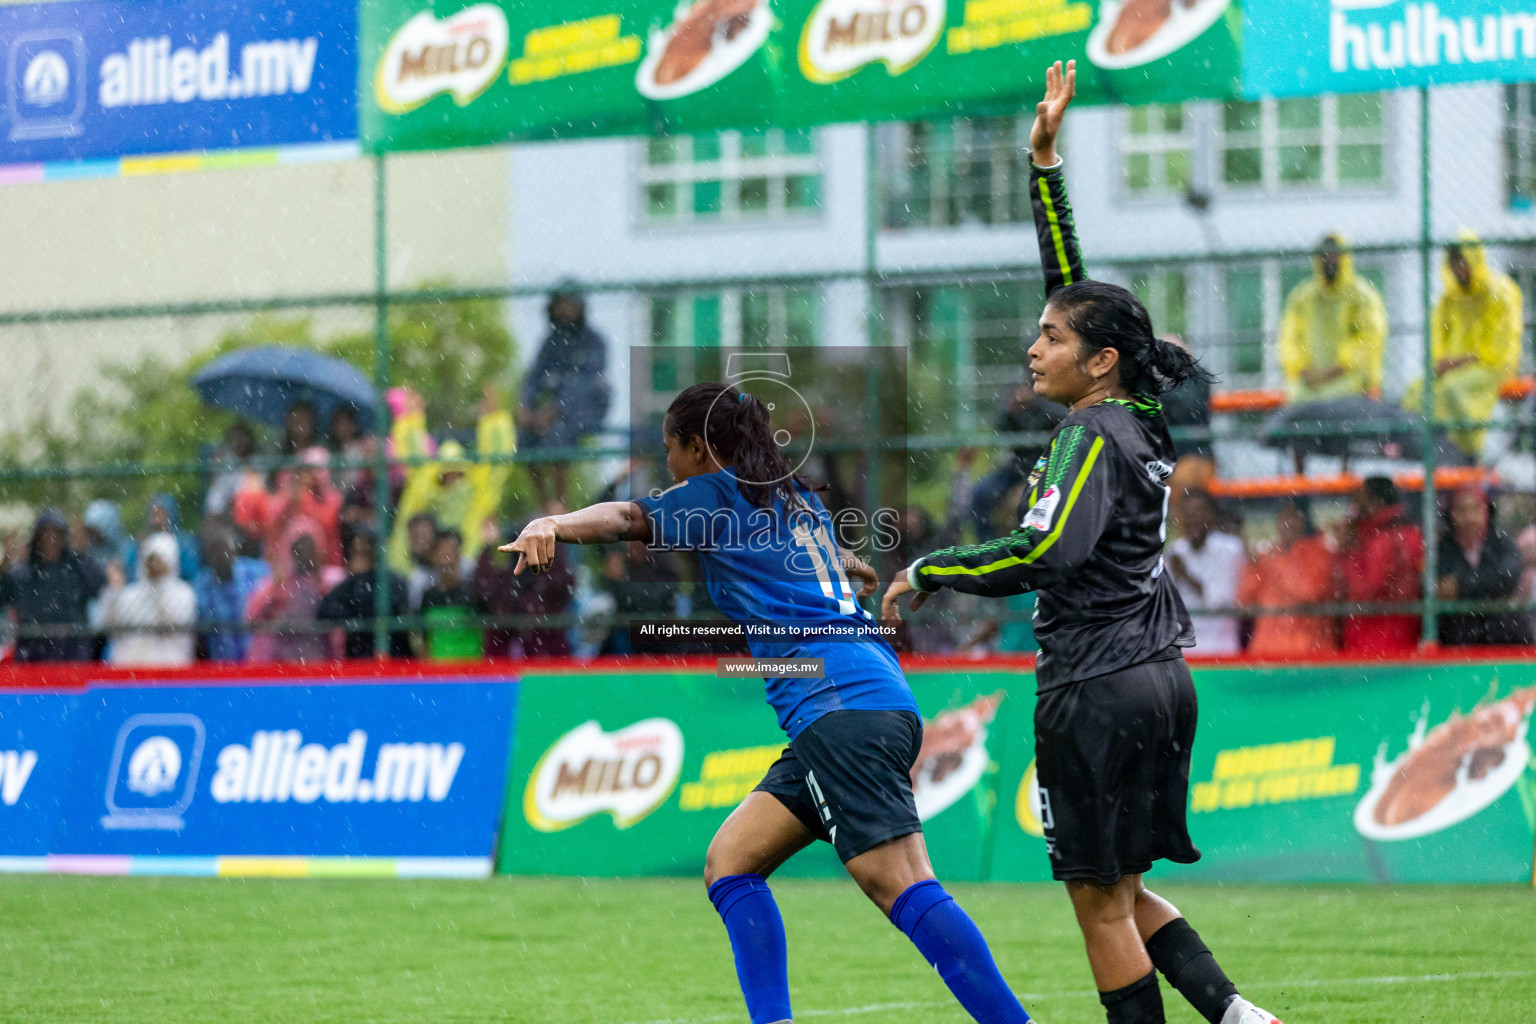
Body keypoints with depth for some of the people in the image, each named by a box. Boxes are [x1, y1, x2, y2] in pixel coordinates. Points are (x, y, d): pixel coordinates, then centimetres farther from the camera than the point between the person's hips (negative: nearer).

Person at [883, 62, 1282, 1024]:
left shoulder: (1091, 438, -14)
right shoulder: (1139, 421, 9)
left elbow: (1045, 552, -28)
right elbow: (1073, 280, 16)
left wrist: (927, 573, -16)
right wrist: (1044, 162, 16)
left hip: (1097, 688, -9)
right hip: (1160, 680, 9)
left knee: (1103, 902, -1)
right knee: (1122, 891, 16)